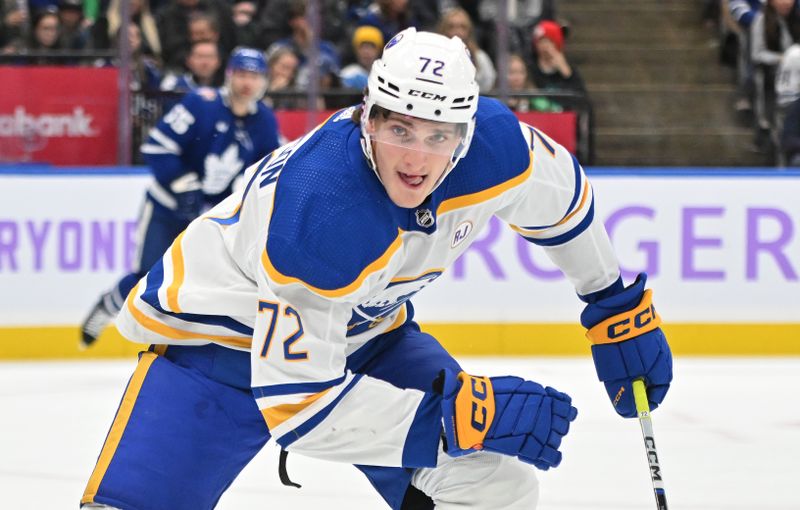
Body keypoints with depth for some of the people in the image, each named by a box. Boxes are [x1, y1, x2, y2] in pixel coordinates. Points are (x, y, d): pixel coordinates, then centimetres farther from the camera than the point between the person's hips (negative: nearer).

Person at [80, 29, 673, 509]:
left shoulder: (496, 146, -21)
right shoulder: (317, 212, -39)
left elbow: (562, 198, 5)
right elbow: (295, 400, -38)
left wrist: (620, 305, 12)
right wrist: (461, 417, -39)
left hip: (363, 327, 6)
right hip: (228, 334, -6)